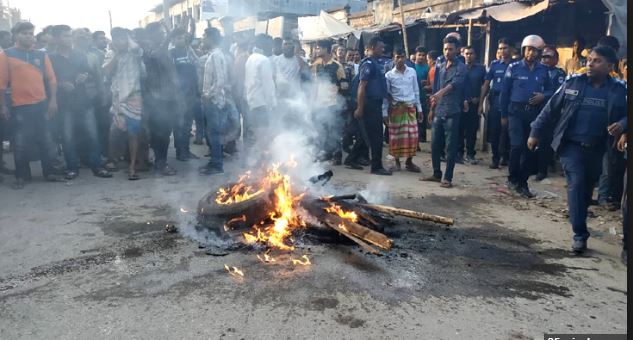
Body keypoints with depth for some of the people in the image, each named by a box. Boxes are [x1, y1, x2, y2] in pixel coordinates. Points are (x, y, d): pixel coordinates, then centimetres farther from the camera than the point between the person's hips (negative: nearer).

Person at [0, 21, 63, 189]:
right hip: (19, 106, -3)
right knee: (20, 143, 4)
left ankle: (49, 172, 20)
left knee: (45, 141, 9)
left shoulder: (41, 55, 9)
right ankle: (21, 176, 15)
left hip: (42, 104, 3)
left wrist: (53, 100, 0)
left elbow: (51, 79, 9)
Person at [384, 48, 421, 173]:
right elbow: (386, 95, 0)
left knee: (412, 135, 1)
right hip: (396, 108, -2)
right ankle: (397, 161, 13)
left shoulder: (412, 72, 5)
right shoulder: (389, 75, -1)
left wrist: (419, 108, 8)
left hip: (410, 108, 2)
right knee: (396, 136, 1)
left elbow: (416, 91, 11)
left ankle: (409, 162, 12)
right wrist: (385, 112, -4)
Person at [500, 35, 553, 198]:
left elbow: (550, 90, 14)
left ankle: (522, 182, 17)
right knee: (517, 145, -13)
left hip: (535, 113, 3)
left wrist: (543, 96, -10)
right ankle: (513, 179, 6)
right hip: (516, 111, -3)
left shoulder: (543, 70, 6)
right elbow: (505, 92, 1)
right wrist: (504, 115, 0)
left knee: (531, 148, 5)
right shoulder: (514, 67, -1)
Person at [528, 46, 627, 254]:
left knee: (587, 188, 16)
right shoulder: (573, 83, -2)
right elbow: (551, 109, 1)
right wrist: (535, 133, 0)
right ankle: (580, 234, -7)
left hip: (597, 149, 2)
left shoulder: (619, 90, 0)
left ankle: (579, 222, 39)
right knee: (576, 184, -13)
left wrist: (622, 125, -20)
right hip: (571, 145, -2)